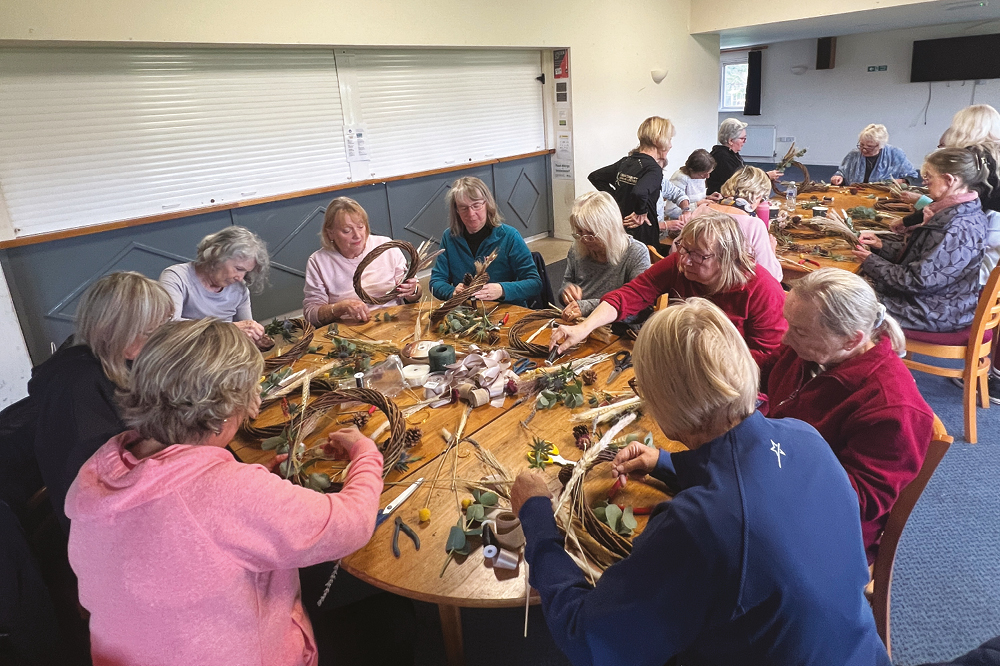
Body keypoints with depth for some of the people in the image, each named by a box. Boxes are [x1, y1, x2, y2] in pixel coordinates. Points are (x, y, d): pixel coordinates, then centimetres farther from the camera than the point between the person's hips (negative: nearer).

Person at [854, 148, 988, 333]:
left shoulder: (957, 229, -28)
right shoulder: (961, 212, 3)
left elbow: (918, 281, -26)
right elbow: (922, 252, 11)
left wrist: (871, 261, -15)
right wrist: (882, 245, 1)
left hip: (935, 313, -9)